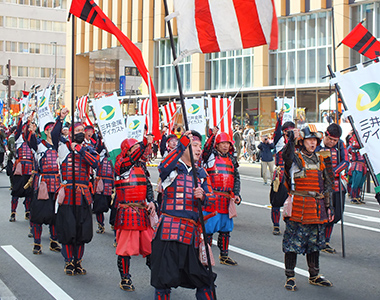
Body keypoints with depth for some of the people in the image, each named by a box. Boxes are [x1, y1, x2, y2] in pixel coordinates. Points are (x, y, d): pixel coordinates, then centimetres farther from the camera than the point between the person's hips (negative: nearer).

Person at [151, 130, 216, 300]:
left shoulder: (201, 174, 17)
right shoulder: (173, 168, 2)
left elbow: (211, 197, 8)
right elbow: (163, 169, -23)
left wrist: (202, 196, -15)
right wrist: (181, 146, -27)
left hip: (192, 233, 4)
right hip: (169, 231, -4)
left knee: (204, 279, 8)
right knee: (164, 281, 0)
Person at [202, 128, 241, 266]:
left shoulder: (232, 160, 16)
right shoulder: (211, 156, 0)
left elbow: (236, 178, 14)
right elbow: (207, 149, -23)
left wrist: (236, 194, 3)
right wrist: (213, 135, -32)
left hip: (227, 200, 6)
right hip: (211, 198, -6)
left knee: (225, 228, 13)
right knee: (208, 228, -4)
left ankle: (224, 256, 26)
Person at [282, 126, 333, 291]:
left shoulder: (320, 160, 14)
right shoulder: (296, 158, -4)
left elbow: (327, 185, 18)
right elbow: (287, 156, -30)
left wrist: (329, 207, 16)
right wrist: (291, 139, -42)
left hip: (317, 209, 6)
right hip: (298, 209, -6)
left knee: (314, 243, 15)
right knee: (293, 243, -2)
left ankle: (314, 276, 28)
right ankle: (290, 277, 9)